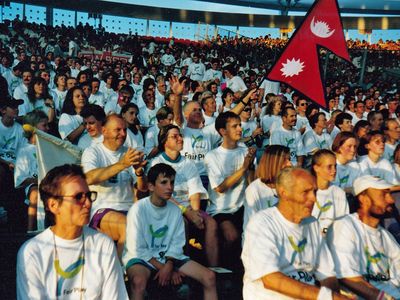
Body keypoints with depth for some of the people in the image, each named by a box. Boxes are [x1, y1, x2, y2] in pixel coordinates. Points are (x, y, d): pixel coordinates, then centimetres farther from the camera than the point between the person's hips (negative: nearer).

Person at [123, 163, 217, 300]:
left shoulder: (175, 210, 0)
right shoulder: (138, 209, -15)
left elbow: (177, 243, 2)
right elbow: (137, 249, -13)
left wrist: (169, 265, -16)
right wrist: (162, 267, -14)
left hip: (169, 257, 5)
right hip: (141, 257, -5)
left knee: (209, 276, -10)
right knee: (139, 281, -40)